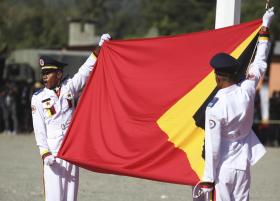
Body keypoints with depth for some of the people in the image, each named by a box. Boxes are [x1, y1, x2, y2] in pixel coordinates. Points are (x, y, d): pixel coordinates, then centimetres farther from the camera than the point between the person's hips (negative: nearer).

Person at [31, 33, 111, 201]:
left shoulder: (69, 87, 6)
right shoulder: (38, 98, 1)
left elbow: (86, 70, 1)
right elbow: (39, 128, -4)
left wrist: (100, 47, -8)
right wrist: (45, 153, -13)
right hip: (52, 152, -2)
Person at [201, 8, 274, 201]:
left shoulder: (214, 108, -19)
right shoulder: (247, 91, -6)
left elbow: (212, 146, -17)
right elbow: (259, 63, 11)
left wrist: (208, 178, -9)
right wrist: (265, 27, 23)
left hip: (224, 165, -5)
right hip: (243, 163, 5)